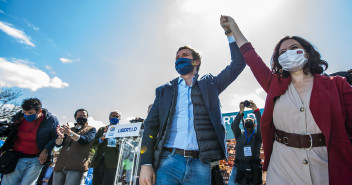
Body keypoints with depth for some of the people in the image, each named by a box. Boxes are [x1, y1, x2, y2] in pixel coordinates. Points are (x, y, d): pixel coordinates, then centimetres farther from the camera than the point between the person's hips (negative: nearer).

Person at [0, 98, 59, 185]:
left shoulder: (50, 120, -10)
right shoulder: (19, 116, 0)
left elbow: (56, 137, -1)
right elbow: (9, 131, 20)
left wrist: (46, 150, -10)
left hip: (36, 159, -3)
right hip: (17, 158, 3)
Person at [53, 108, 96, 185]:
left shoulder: (91, 129, 11)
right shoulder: (69, 129, 23)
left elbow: (84, 140, -8)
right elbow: (58, 144, 10)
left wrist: (70, 133, -23)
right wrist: (60, 136, -14)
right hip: (60, 166, 4)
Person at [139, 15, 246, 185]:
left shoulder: (209, 84, 13)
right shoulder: (164, 90, 12)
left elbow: (237, 64, 9)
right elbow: (151, 127, 6)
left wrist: (230, 32, 6)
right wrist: (146, 164, -4)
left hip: (200, 165, 0)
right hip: (168, 162, 1)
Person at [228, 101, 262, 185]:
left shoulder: (257, 135, 10)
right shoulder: (240, 134, 13)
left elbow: (261, 126, -11)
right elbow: (233, 126, -8)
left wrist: (256, 110, -20)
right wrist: (241, 112, -18)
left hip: (254, 168, 0)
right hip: (238, 167, 0)